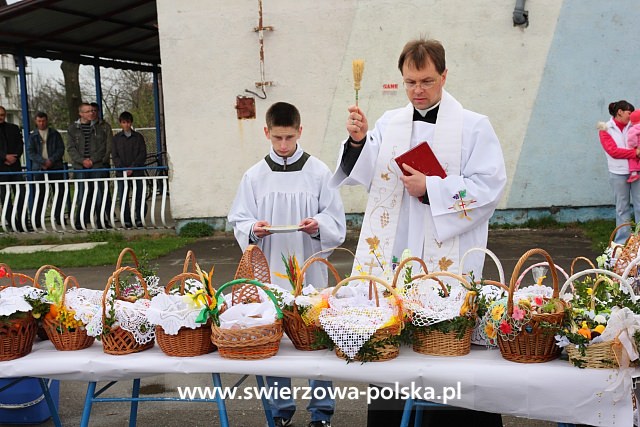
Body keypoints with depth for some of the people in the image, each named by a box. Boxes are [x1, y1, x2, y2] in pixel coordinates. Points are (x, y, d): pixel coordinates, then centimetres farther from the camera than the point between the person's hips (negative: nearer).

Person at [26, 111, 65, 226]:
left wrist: (51, 160, -13)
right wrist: (43, 161, -14)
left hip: (55, 167, 1)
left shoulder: (55, 134, 10)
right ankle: (36, 219, 1)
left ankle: (58, 217, 7)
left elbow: (61, 149, 2)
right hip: (39, 168, -1)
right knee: (40, 193, -2)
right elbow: (30, 152, 0)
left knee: (59, 192, 0)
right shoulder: (33, 136, 9)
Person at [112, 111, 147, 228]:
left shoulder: (138, 137, 7)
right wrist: (124, 168, -10)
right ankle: (127, 220, 4)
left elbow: (142, 154, 1)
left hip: (137, 171, -1)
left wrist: (132, 167, -10)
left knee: (139, 196, -3)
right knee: (123, 198, -1)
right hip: (121, 172, 1)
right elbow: (114, 156, 5)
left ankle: (139, 219, 5)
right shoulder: (116, 138, 10)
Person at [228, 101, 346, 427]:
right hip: (269, 272, 2)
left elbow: (336, 223, -1)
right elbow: (239, 221, 3)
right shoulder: (255, 176, 3)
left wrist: (318, 227, -21)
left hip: (310, 272, -1)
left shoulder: (318, 172, -2)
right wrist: (253, 230, -17)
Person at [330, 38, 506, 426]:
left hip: (446, 260, -3)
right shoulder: (389, 124, 14)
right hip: (391, 258, 4)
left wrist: (430, 189, -14)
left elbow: (489, 187, -8)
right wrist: (358, 141, -12)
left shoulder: (474, 127, 1)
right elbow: (364, 175, 6)